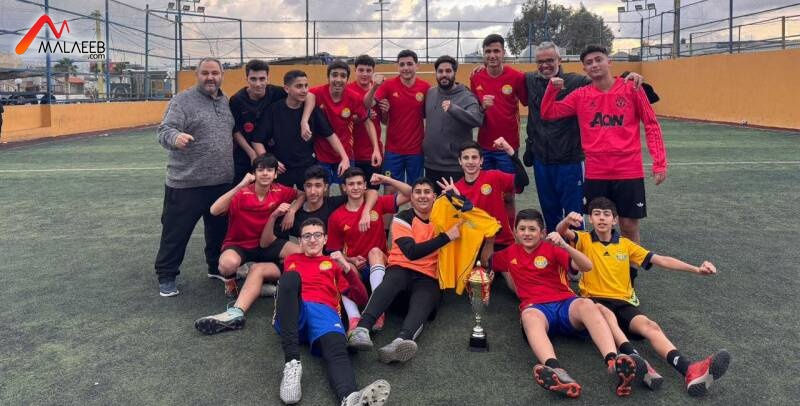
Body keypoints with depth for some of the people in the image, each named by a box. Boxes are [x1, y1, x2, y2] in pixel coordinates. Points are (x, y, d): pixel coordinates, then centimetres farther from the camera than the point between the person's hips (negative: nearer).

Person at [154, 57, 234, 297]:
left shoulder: (226, 102, 12)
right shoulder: (183, 100, -8)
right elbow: (165, 130, -19)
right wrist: (176, 137, -40)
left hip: (222, 182, 6)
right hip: (186, 183, -6)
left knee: (219, 230, 18)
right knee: (176, 231, 4)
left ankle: (217, 267, 35)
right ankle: (166, 276, 17)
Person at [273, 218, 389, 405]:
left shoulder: (334, 263, 28)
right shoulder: (291, 260, 33)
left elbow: (361, 297, 17)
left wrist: (347, 268, 3)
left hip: (324, 311, 0)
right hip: (291, 314, 0)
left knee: (337, 351, -34)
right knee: (291, 276, -32)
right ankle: (292, 363, -42)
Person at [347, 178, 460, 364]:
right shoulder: (402, 219, 3)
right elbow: (412, 252, -12)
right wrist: (446, 236, -16)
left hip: (429, 277, 2)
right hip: (401, 268, -1)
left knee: (422, 302, -34)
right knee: (392, 282, -39)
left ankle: (401, 341, -64)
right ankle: (361, 329, -56)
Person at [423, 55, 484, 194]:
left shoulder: (466, 97, -10)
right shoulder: (430, 93, 7)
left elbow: (477, 119, -28)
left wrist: (453, 108, -42)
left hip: (456, 167, -5)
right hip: (430, 164, 5)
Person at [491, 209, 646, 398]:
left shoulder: (551, 248, 10)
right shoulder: (510, 253, 19)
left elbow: (587, 266, -4)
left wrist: (564, 245, -19)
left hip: (565, 303, 1)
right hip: (537, 308, 0)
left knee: (586, 304, -35)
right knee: (529, 315, -39)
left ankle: (615, 363, -56)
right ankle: (556, 371, -67)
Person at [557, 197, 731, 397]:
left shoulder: (625, 244, 18)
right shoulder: (584, 240, 9)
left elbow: (660, 260, 13)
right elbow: (561, 231, -13)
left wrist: (696, 269, 1)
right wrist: (568, 220, -37)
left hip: (623, 302, 2)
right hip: (595, 300, -2)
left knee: (649, 326, -29)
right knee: (607, 314, -39)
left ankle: (689, 369, -52)